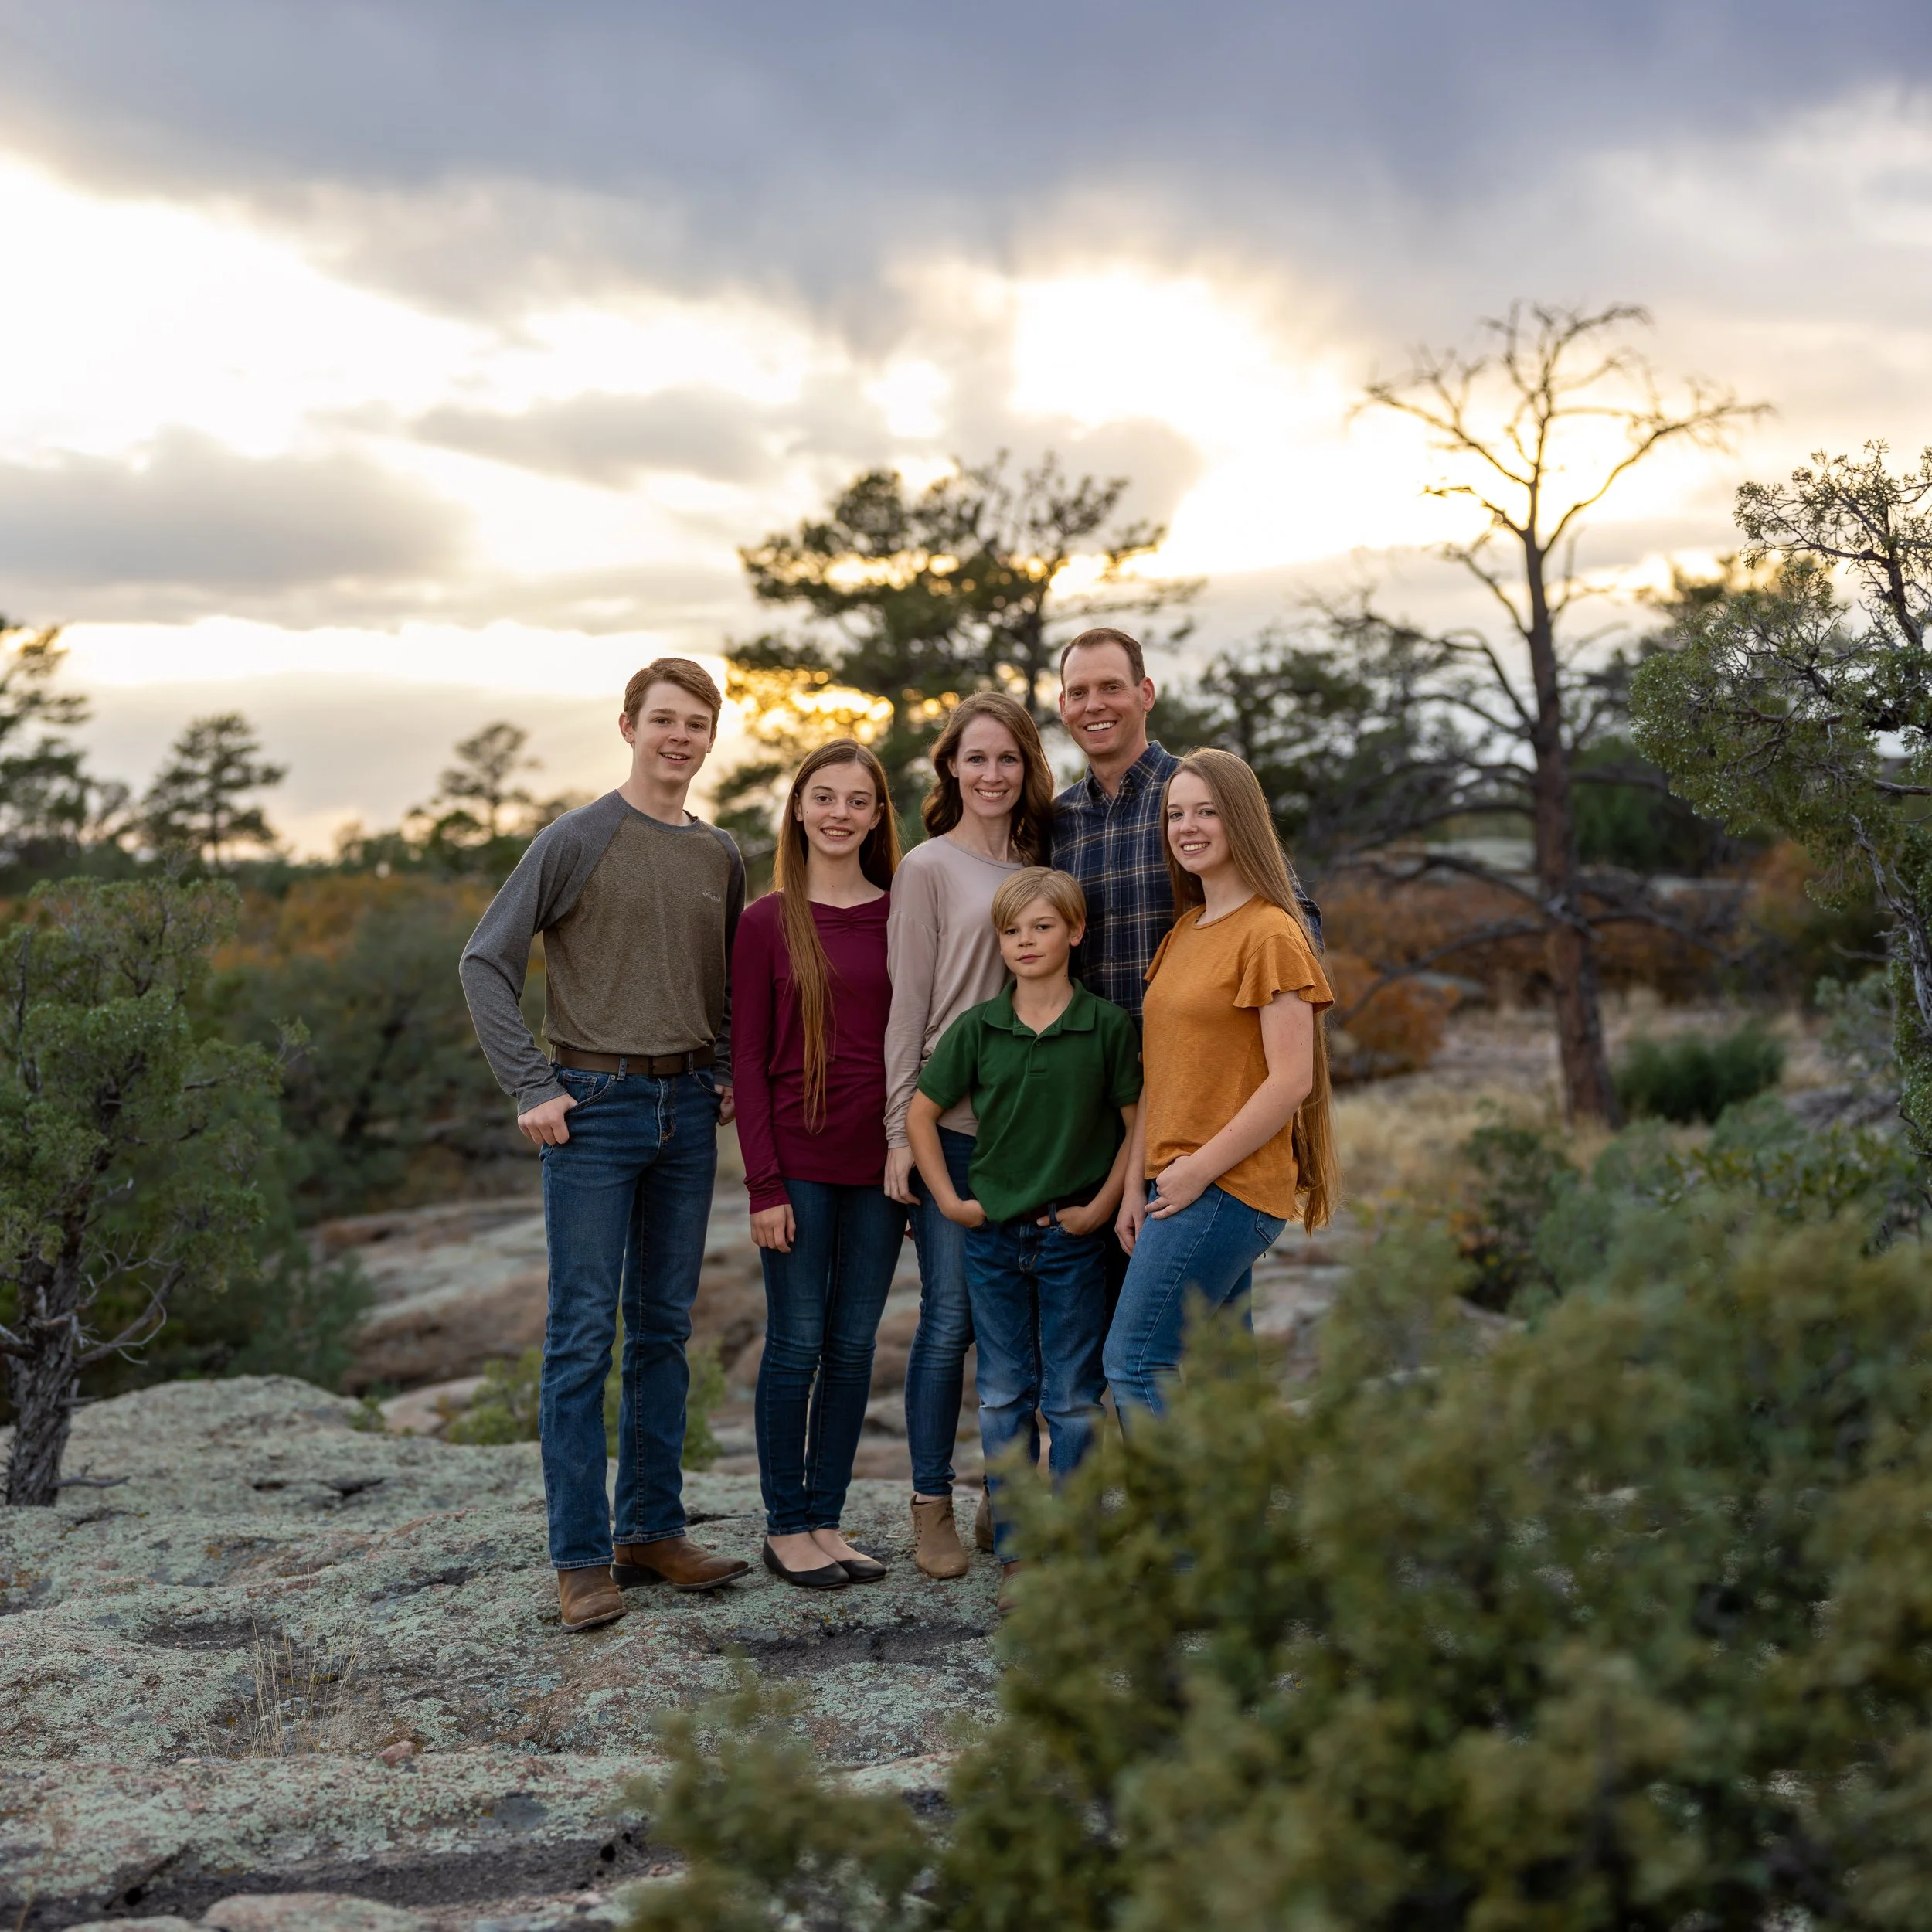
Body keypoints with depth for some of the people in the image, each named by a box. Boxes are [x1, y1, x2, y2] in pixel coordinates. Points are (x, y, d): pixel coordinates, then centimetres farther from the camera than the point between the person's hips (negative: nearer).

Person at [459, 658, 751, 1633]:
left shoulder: (722, 857, 11)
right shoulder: (576, 840, -4)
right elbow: (486, 962, -5)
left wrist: (726, 1074, 8)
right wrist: (532, 1088, -11)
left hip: (688, 1110, 5)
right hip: (596, 1104, -5)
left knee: (664, 1329, 10)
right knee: (581, 1335, -2)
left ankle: (653, 1531, 19)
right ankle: (581, 1557, 4)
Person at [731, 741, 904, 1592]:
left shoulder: (902, 914, 6)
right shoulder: (767, 922, -3)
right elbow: (748, 1060, -4)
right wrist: (764, 1185, -9)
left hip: (879, 1162, 3)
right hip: (798, 1161, -3)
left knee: (854, 1344, 9)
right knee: (797, 1343, 2)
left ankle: (826, 1520, 20)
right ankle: (785, 1527, 15)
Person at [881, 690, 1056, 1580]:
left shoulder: (1039, 865, 13)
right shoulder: (929, 868, -1)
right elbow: (907, 1007, -4)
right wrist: (901, 1129, -9)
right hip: (952, 1122, -4)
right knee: (950, 1318, -2)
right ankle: (932, 1506, 13)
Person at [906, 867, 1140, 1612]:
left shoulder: (1108, 1027, -6)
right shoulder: (977, 1028, -1)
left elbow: (1139, 1125, -1)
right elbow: (920, 1112, 7)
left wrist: (1102, 1206, -6)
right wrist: (949, 1200, 3)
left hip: (1073, 1238, -2)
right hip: (992, 1234, 2)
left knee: (1072, 1400, 5)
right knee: (1004, 1399, 9)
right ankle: (1015, 1554, 19)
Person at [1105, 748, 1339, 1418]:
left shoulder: (1270, 935, -10)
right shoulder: (1183, 932, 15)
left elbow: (1292, 1081, -15)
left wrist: (1198, 1171, -14)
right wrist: (1137, 1184, 8)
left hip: (1227, 1188, -8)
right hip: (1182, 1187, 8)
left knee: (1133, 1365, -9)